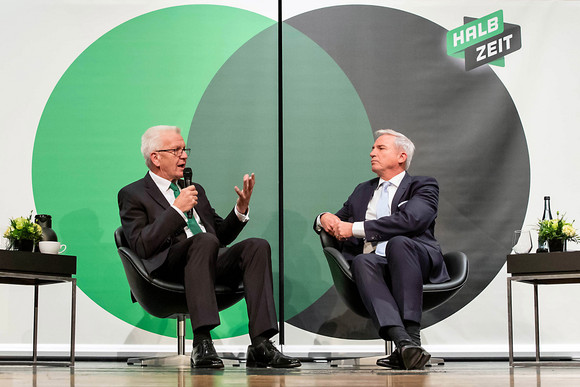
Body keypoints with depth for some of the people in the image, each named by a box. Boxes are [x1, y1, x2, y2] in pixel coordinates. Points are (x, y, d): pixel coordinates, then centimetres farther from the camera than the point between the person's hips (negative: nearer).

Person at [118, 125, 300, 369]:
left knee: (257, 246, -22)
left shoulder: (196, 190, 31)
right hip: (169, 267, -6)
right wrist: (177, 209, -9)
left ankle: (261, 345, -32)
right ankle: (201, 343, -44)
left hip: (212, 264, 6)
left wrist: (241, 207, 12)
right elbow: (142, 246, -6)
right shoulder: (133, 195, 10)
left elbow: (222, 236, 30)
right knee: (206, 241, -36)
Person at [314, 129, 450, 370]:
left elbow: (410, 220, -7)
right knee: (362, 261, -33)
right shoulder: (363, 191, 32)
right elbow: (337, 222, 35)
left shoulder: (423, 186, 14)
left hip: (418, 260, -3)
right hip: (376, 263, 3)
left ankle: (412, 334, -43)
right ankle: (403, 341, -53)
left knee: (397, 242, -37)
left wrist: (355, 229, -9)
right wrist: (324, 219, 7)